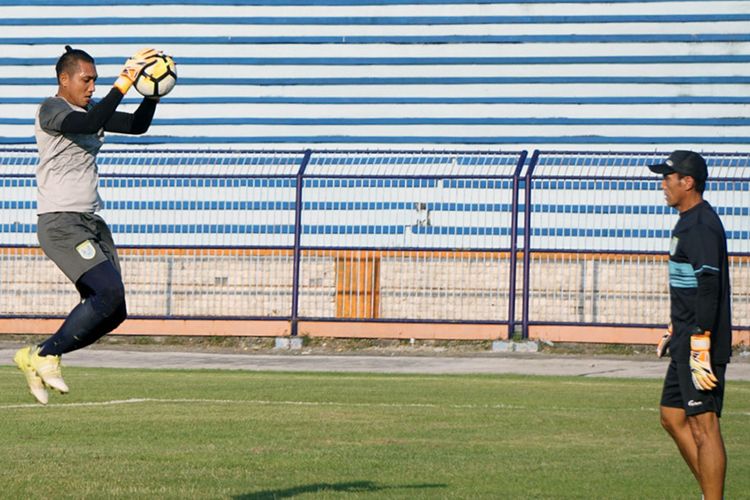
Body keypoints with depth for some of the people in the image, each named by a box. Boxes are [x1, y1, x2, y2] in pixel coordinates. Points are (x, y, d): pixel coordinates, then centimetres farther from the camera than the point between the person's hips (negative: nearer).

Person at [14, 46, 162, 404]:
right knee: (109, 291, -22)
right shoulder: (51, 110, -9)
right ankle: (47, 355, -8)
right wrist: (123, 84, -31)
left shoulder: (90, 110, 17)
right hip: (60, 223, -9)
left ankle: (36, 359, 13)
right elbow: (87, 125, -28)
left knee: (113, 313, 3)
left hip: (91, 222, 9)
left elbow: (137, 125, 18)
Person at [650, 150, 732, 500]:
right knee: (672, 417, 14)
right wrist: (673, 331, 28)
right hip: (686, 342, 11)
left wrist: (700, 349, -25)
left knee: (703, 425, -9)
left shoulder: (701, 227, -16)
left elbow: (709, 290, -23)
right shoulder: (688, 222, 17)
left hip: (702, 341, -11)